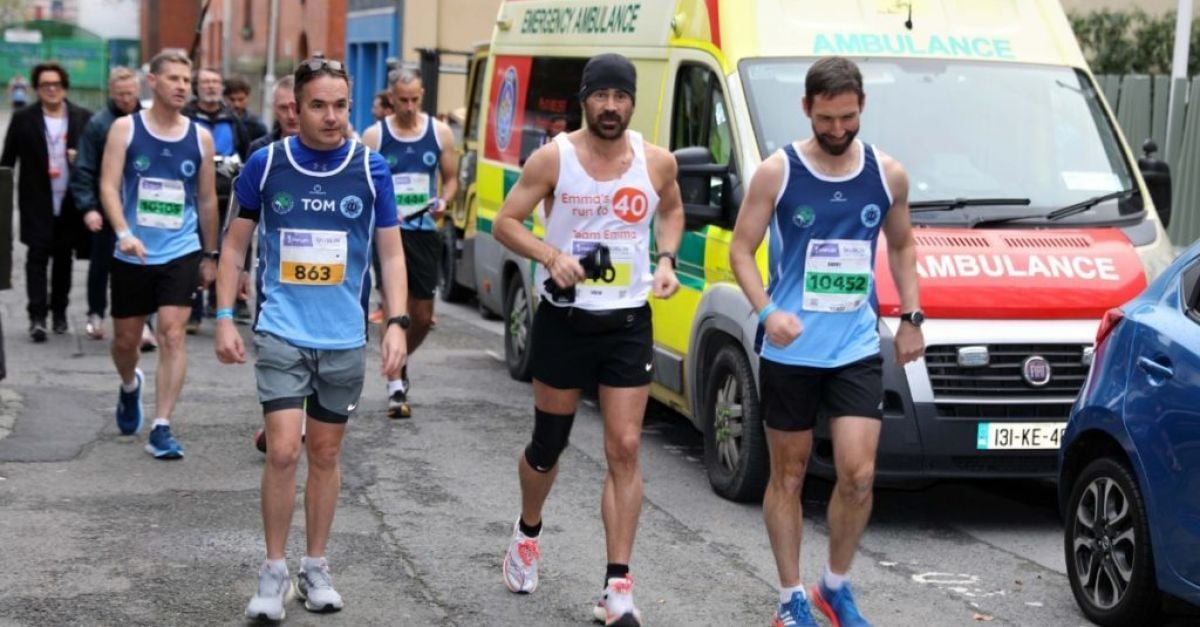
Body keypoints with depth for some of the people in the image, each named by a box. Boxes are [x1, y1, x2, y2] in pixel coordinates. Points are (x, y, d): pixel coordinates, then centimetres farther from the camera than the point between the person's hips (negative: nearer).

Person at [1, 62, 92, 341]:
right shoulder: (23, 119, 2)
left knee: (63, 258, 9)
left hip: (70, 202, 1)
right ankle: (37, 316, -10)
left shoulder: (84, 118, 4)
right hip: (37, 202, -1)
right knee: (38, 255, -7)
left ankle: (59, 312, 22)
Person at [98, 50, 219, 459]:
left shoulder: (200, 137, 3)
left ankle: (161, 429, -8)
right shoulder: (125, 129, -3)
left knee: (172, 334, -11)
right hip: (132, 255, 0)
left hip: (181, 253, 0)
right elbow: (108, 186, -11)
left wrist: (210, 254, 14)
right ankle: (130, 386, 46)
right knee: (126, 338, 12)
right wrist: (124, 233, -26)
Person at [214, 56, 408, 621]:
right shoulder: (266, 164, -3)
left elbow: (391, 252, 4)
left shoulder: (371, 169, -2)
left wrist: (396, 323, -7)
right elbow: (235, 244, 6)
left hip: (344, 338, 2)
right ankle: (274, 572, 5)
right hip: (282, 332, -1)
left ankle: (315, 568, 25)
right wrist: (224, 319, -1)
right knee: (283, 450, -11)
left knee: (325, 454, 11)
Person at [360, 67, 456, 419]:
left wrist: (443, 202, -7)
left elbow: (451, 178, 14)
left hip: (424, 232, 3)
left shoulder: (440, 133, 5)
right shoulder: (374, 136, -1)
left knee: (423, 317, 9)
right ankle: (396, 388, -6)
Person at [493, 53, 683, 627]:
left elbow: (671, 210, 18)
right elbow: (506, 222, -5)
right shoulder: (553, 158, -8)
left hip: (628, 323, 1)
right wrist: (551, 256, -22)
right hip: (565, 319, -1)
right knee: (547, 446, 12)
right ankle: (527, 534, 43)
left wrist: (666, 259, 0)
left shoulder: (655, 162, -1)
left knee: (625, 450, -6)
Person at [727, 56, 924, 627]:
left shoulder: (887, 175, 4)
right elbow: (741, 250, -3)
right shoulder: (778, 172, -5)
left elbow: (901, 246, 19)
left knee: (858, 474, -6)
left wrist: (911, 317, 12)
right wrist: (767, 311, -18)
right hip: (789, 351, -2)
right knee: (788, 475, 7)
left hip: (857, 349, 2)